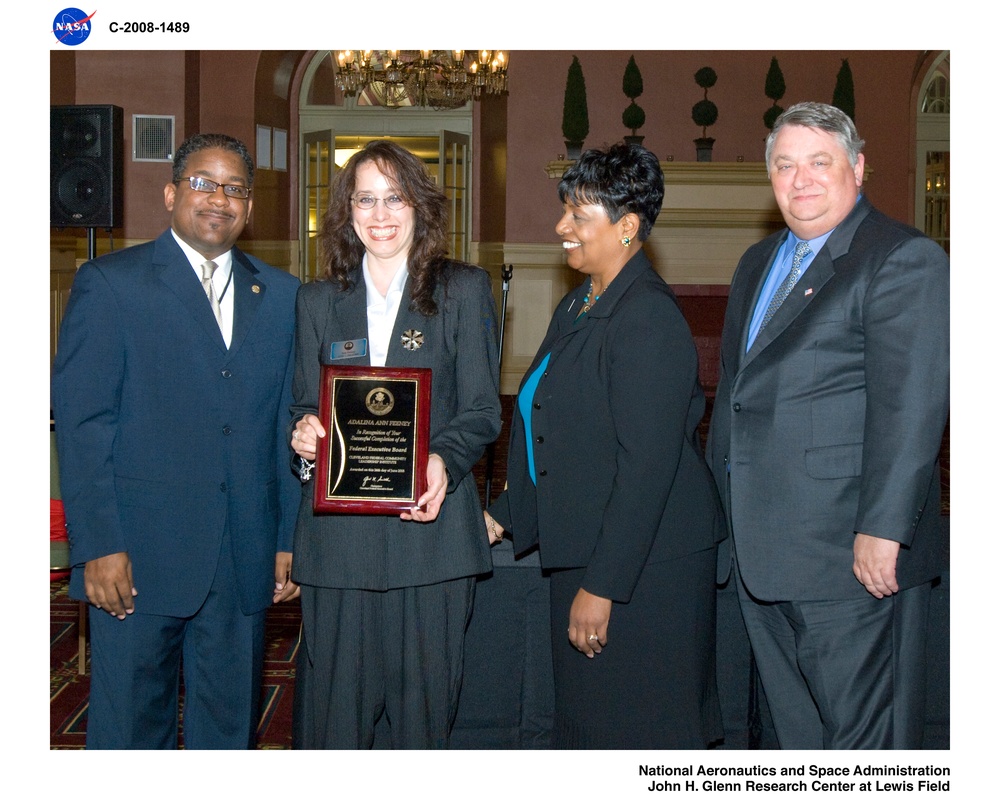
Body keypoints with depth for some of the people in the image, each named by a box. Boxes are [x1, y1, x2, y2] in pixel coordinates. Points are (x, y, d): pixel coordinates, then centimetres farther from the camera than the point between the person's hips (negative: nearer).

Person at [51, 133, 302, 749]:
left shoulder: (281, 295, 11)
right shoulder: (109, 283, -1)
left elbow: (290, 423, 11)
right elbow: (81, 423, -6)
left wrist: (290, 539, 6)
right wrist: (99, 546, -12)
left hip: (246, 558, 4)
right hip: (139, 557, -3)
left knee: (231, 726, 13)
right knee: (130, 724, 6)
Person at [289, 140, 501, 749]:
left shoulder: (465, 291, 6)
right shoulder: (319, 300, 14)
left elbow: (482, 412, 1)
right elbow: (306, 405, 15)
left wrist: (442, 461, -18)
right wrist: (305, 431, -9)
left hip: (430, 522, -2)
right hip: (337, 533, 2)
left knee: (423, 702, 3)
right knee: (333, 704, 3)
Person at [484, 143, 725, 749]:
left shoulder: (649, 319, -19)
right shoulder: (577, 307, 11)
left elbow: (645, 467, -23)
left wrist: (602, 586, -22)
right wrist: (505, 517, 15)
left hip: (643, 571, -10)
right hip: (583, 555, 10)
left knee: (640, 731, 3)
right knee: (584, 719, 19)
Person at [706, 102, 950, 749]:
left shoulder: (904, 259, -9)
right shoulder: (759, 263, 18)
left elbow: (911, 405, -17)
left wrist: (882, 529, -22)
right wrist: (720, 502, 19)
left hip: (850, 550, -8)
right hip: (762, 548, 8)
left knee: (861, 730, 0)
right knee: (795, 725, 16)